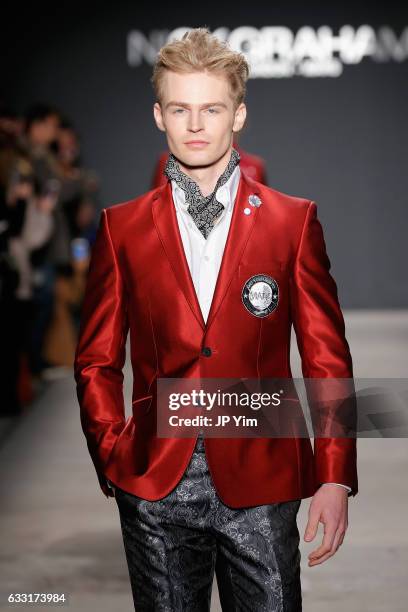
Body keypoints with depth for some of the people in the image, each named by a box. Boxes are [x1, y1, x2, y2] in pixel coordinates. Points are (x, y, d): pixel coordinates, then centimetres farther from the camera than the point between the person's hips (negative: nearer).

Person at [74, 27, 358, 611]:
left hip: (259, 484, -1)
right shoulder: (122, 228, 6)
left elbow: (327, 358, 3)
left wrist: (335, 477, -4)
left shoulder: (294, 221, 4)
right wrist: (113, 461, 1)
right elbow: (97, 361, 11)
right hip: (155, 488, 1)